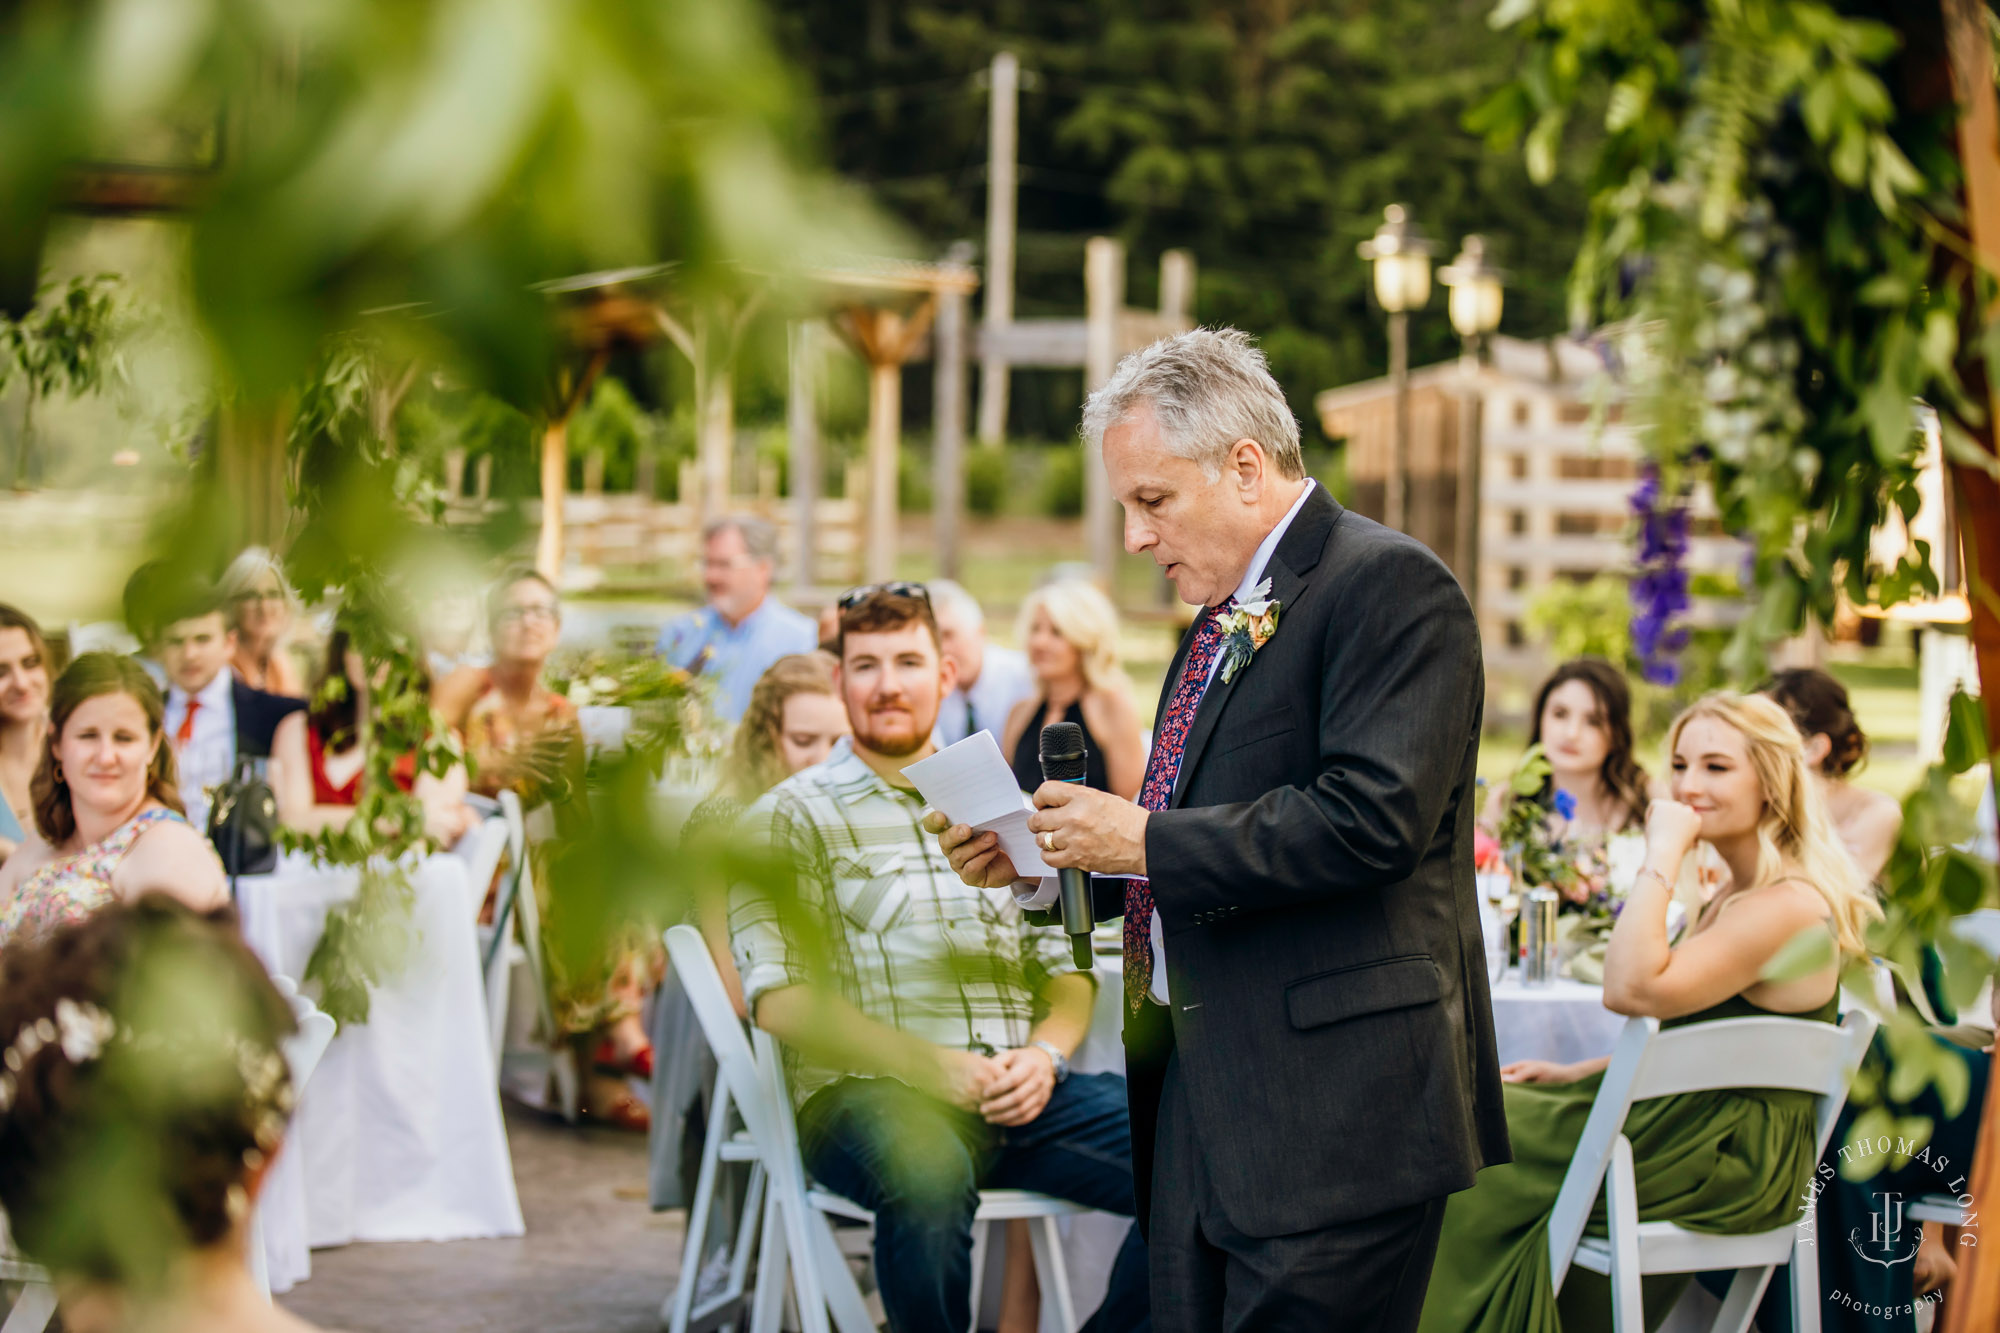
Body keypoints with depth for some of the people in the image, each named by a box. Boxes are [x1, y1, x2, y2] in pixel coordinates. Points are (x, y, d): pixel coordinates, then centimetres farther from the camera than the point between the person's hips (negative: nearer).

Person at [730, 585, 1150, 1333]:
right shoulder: (791, 819, 6)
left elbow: (1064, 970, 20)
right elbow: (779, 998, -6)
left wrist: (1044, 1054, -3)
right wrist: (922, 1062, -17)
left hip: (1015, 1095, 4)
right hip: (863, 1098, -4)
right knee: (930, 1167, -41)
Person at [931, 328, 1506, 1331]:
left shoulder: (1391, 586, -10)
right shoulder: (1221, 624, 19)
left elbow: (1372, 818, -22)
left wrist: (1145, 842, -16)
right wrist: (1036, 863, 8)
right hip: (1199, 1106, 9)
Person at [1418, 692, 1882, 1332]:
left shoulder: (1790, 907, -21)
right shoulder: (1736, 894, 13)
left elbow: (1633, 989, -29)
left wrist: (1663, 854, -24)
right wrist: (1576, 1073, 12)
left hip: (1726, 1162, -10)